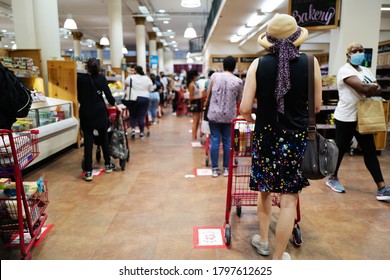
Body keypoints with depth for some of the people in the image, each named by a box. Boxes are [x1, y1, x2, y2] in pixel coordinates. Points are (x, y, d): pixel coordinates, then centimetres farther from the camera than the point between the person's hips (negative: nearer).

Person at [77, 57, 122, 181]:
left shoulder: (80, 78, -2)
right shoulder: (101, 78, -6)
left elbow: (79, 97, 7)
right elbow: (108, 96, -5)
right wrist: (116, 106, 11)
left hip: (85, 113, 1)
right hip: (100, 112, 0)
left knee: (88, 141, 2)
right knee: (104, 138, 15)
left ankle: (88, 172, 1)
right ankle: (108, 165, 28)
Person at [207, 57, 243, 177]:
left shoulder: (214, 76, -2)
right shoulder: (238, 81, -4)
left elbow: (208, 94, 8)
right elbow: (238, 100, 6)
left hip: (214, 114, 0)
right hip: (229, 115, 0)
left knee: (214, 140, 5)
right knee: (227, 141, 8)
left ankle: (214, 169, 9)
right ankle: (226, 168, 15)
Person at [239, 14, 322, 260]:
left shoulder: (258, 64, -6)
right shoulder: (310, 62, -5)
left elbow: (245, 108, -9)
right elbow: (317, 106, 3)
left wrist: (250, 118, 13)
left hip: (265, 135, 1)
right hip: (296, 137, -1)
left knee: (264, 189, 21)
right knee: (289, 199, 8)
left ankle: (263, 241, 38)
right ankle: (278, 258, 21)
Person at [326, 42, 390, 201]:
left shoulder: (365, 70, 15)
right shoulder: (345, 70, -12)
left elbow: (377, 89, 7)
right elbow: (362, 87, -25)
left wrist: (370, 89, -13)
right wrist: (374, 87, -6)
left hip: (363, 118, 8)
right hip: (346, 118, -8)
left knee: (370, 151, 6)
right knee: (340, 150, 5)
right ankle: (333, 178, 25)